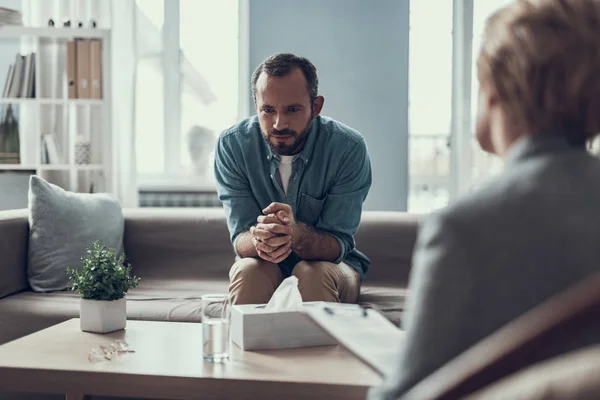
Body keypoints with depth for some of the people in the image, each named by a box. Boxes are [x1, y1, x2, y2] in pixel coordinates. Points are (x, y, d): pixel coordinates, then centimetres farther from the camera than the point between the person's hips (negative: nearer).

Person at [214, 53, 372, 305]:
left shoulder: (349, 148, -18)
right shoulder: (232, 145, -13)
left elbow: (337, 245, -19)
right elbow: (241, 240, -15)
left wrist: (295, 233, -42)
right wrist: (259, 240, -41)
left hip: (332, 267, 0)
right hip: (263, 270, 1)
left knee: (312, 272, -33)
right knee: (248, 270, -32)